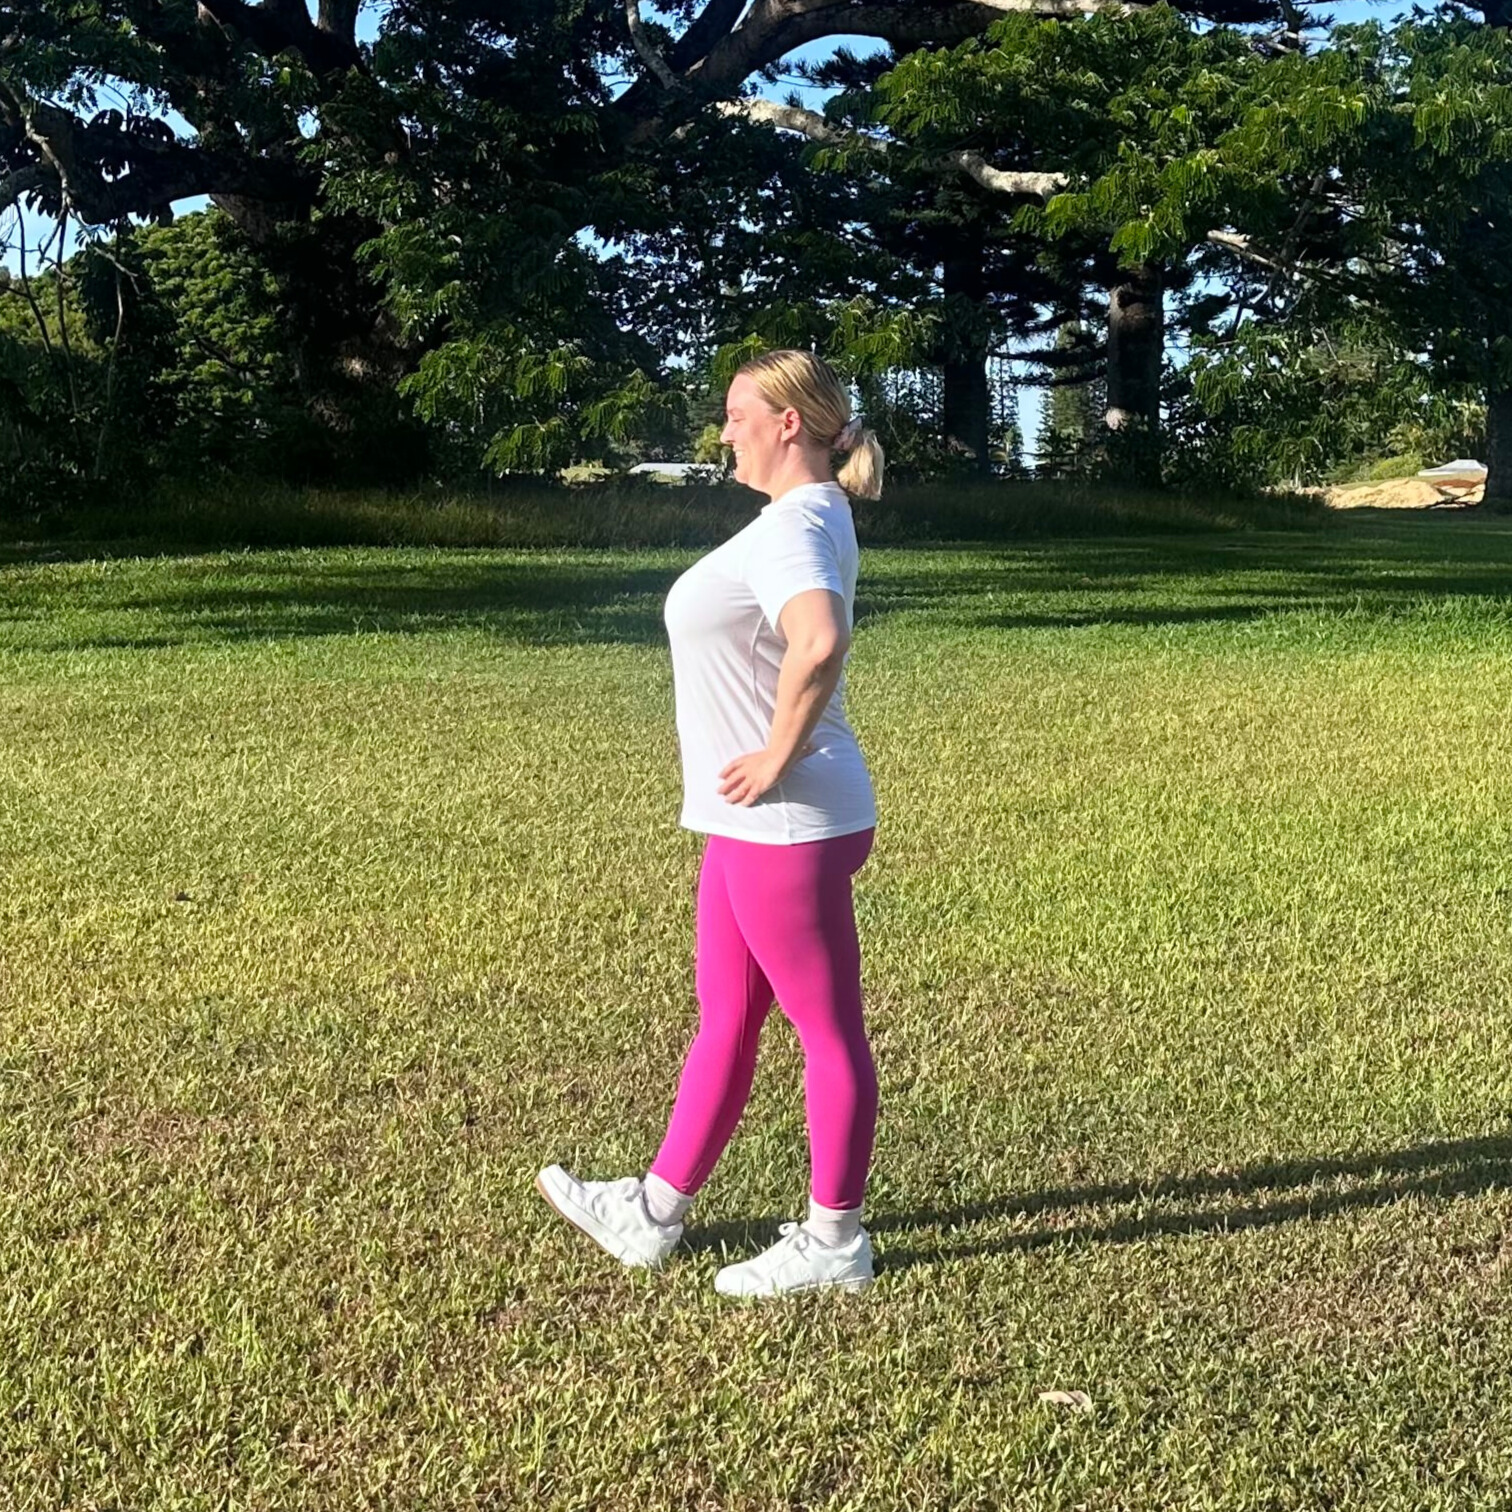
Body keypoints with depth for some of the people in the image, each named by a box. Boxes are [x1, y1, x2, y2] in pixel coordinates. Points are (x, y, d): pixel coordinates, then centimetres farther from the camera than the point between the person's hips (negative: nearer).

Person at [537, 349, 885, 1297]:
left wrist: (777, 758, -27)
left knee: (829, 1030, 3)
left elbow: (819, 644, -38)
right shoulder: (804, 519, 14)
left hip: (787, 826, -11)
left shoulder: (796, 526, -18)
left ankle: (834, 1242, 16)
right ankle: (654, 1213, 30)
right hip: (754, 826, 11)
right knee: (725, 1024, 17)